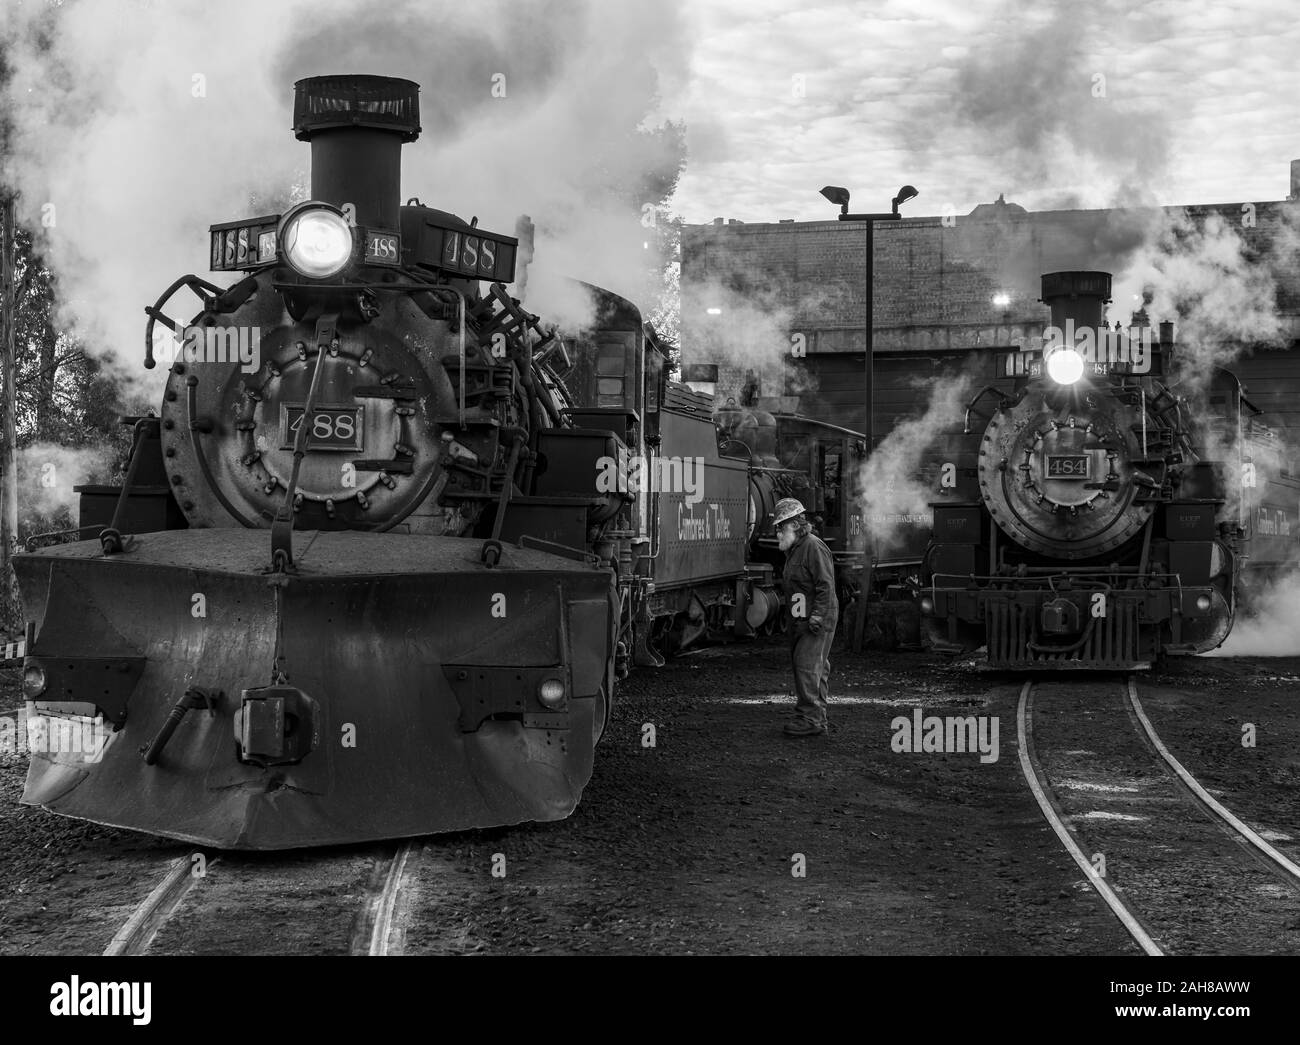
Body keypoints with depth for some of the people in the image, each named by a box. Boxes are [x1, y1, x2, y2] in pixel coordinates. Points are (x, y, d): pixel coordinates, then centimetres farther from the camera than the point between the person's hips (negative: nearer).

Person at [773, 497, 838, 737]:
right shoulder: (794, 549, 17)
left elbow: (826, 585, -20)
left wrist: (817, 616, -23)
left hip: (818, 621, -10)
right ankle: (818, 717, 20)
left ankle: (809, 719, -10)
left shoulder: (813, 547, -15)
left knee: (807, 666, -12)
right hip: (801, 620, 10)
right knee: (816, 668, 14)